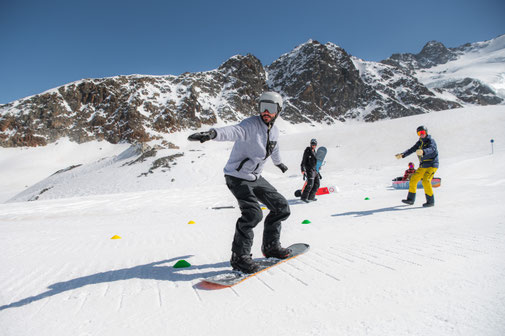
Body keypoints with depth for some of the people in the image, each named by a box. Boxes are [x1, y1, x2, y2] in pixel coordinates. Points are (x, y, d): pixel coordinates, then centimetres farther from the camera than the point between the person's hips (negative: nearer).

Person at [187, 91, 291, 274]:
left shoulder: (274, 130, 6)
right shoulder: (251, 124, -19)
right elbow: (233, 131, -41)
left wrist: (279, 163, 47)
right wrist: (212, 133, -63)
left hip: (255, 177, 8)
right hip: (238, 177, -8)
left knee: (281, 207, 9)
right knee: (253, 213, -24)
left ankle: (271, 246, 24)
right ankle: (239, 256, -8)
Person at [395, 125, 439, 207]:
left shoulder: (431, 141, -11)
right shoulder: (419, 142, 11)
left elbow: (431, 149, -32)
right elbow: (411, 150, 5)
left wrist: (423, 152, -53)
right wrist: (402, 155, -13)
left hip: (432, 165, -8)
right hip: (423, 166, 8)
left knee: (426, 181, -22)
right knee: (413, 180, 4)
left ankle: (431, 201, -10)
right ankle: (410, 199, 13)